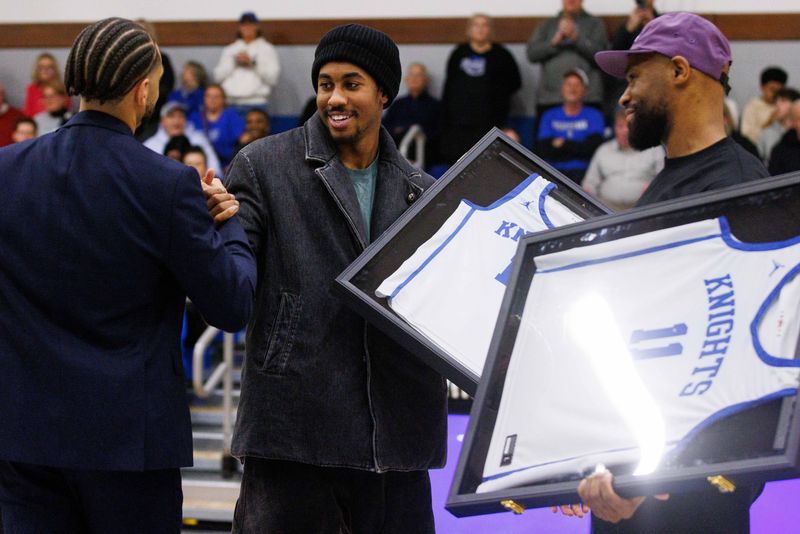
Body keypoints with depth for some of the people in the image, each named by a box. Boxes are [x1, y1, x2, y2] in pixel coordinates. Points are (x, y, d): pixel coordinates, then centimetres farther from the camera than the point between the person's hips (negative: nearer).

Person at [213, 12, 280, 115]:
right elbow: (218, 75, 10)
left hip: (256, 103, -3)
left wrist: (252, 63, -7)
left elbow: (272, 78, -3)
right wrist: (234, 62, -1)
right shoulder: (229, 49, 19)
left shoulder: (267, 49, 8)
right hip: (231, 102, 3)